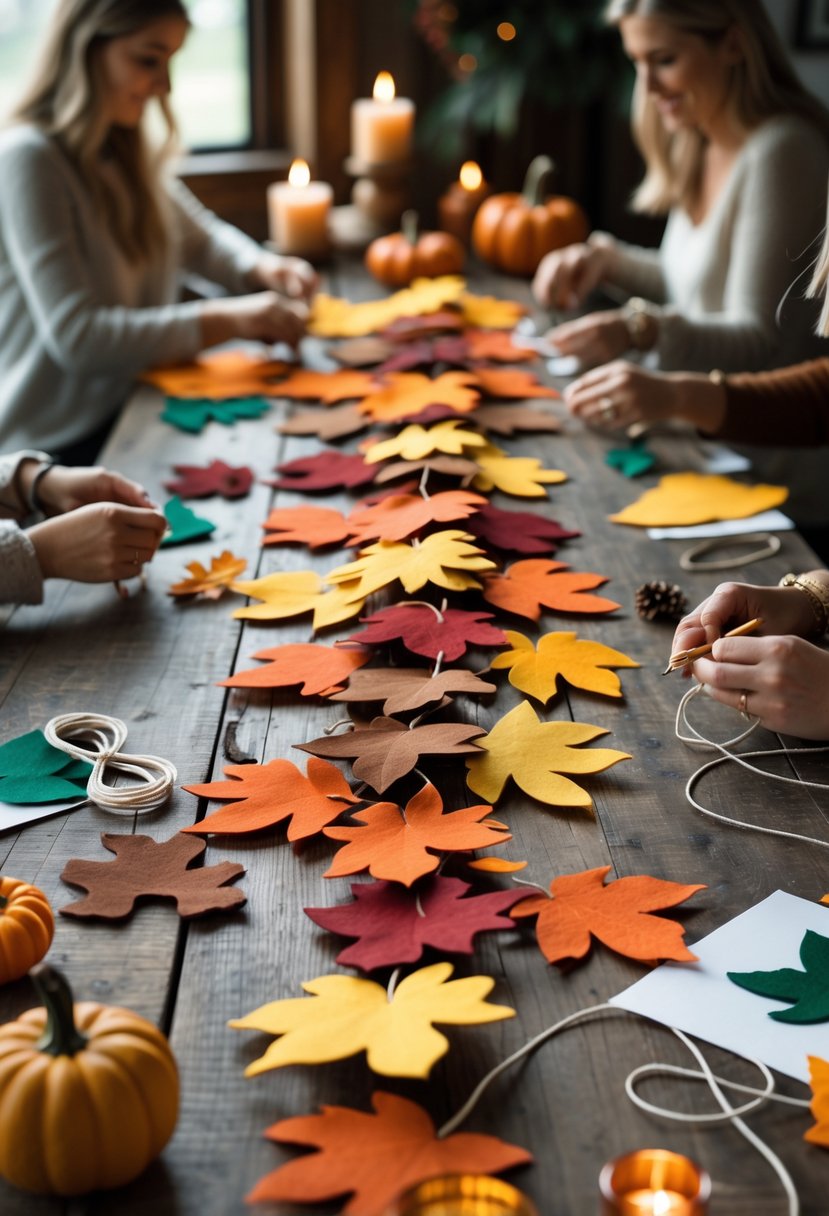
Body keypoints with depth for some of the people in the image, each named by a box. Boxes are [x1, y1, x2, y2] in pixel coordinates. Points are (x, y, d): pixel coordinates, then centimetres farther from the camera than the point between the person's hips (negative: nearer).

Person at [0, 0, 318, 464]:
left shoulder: (125, 151, 10)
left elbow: (201, 236, 23)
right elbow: (75, 335, -23)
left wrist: (262, 268, -1)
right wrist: (230, 320, -25)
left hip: (132, 414, 8)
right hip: (58, 446, -8)